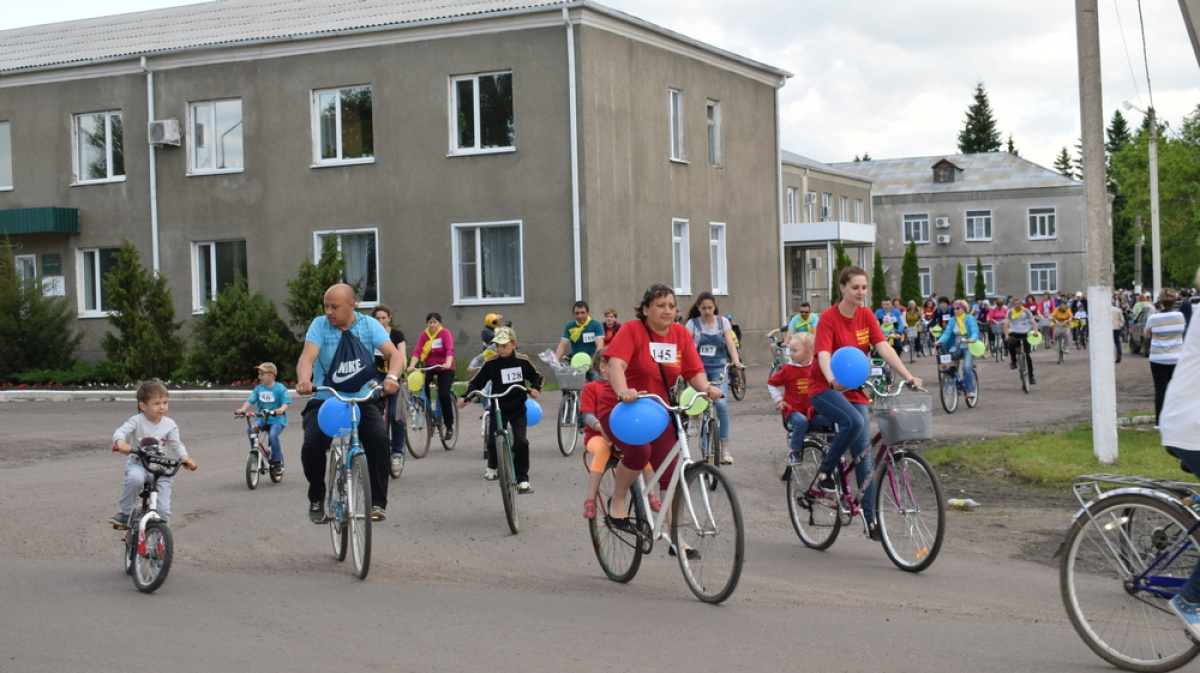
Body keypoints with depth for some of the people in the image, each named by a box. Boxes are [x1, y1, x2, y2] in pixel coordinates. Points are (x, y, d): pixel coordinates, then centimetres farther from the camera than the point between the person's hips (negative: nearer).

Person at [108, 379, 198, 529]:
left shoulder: (170, 425, 1)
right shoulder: (137, 421, -7)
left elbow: (176, 445, 4)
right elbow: (121, 431, -19)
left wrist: (185, 458, -16)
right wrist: (121, 442, -43)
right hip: (138, 464, -2)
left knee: (163, 509, -8)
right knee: (135, 477, -39)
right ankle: (123, 513, -19)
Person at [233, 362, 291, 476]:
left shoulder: (280, 388, -4)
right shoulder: (259, 388, 8)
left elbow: (285, 403, -9)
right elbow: (250, 400, 0)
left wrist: (281, 410, -32)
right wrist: (242, 409, -19)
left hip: (277, 419, -4)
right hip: (261, 418, 4)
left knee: (273, 435, -30)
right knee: (250, 430, -24)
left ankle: (277, 462, -11)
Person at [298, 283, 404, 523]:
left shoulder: (369, 325, -2)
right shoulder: (320, 325, -5)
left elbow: (394, 354, -12)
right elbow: (307, 357, -20)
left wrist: (392, 377, -34)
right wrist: (304, 381, -42)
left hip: (363, 399, 1)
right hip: (324, 399, 0)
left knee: (379, 438, -26)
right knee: (312, 445, -24)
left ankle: (378, 502, -11)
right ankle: (316, 500, 3)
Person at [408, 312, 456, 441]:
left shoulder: (445, 333, -9)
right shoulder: (424, 335, 0)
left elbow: (449, 350, -22)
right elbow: (417, 351, -12)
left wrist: (448, 363, -40)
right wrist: (411, 365, -29)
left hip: (445, 368, -3)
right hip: (428, 367, 3)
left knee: (444, 395, -16)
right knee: (424, 390, -25)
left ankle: (449, 425, 1)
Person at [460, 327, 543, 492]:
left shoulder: (523, 361, -4)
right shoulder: (491, 363, -7)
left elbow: (536, 376, 11)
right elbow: (476, 382, -2)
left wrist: (535, 389, -8)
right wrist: (466, 397, -17)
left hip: (518, 410, 0)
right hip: (498, 409, 0)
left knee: (521, 442, -13)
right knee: (493, 441, 3)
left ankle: (522, 480, -4)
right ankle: (492, 467, 38)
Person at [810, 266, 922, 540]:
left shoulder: (866, 316, 1)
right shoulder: (829, 318, -13)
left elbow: (884, 348, -9)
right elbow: (824, 354, -26)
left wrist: (909, 377, -23)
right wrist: (832, 379, -48)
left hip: (855, 390, 5)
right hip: (826, 389, -5)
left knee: (863, 452, -1)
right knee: (854, 421, -34)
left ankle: (870, 519, 2)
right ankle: (825, 472, -11)